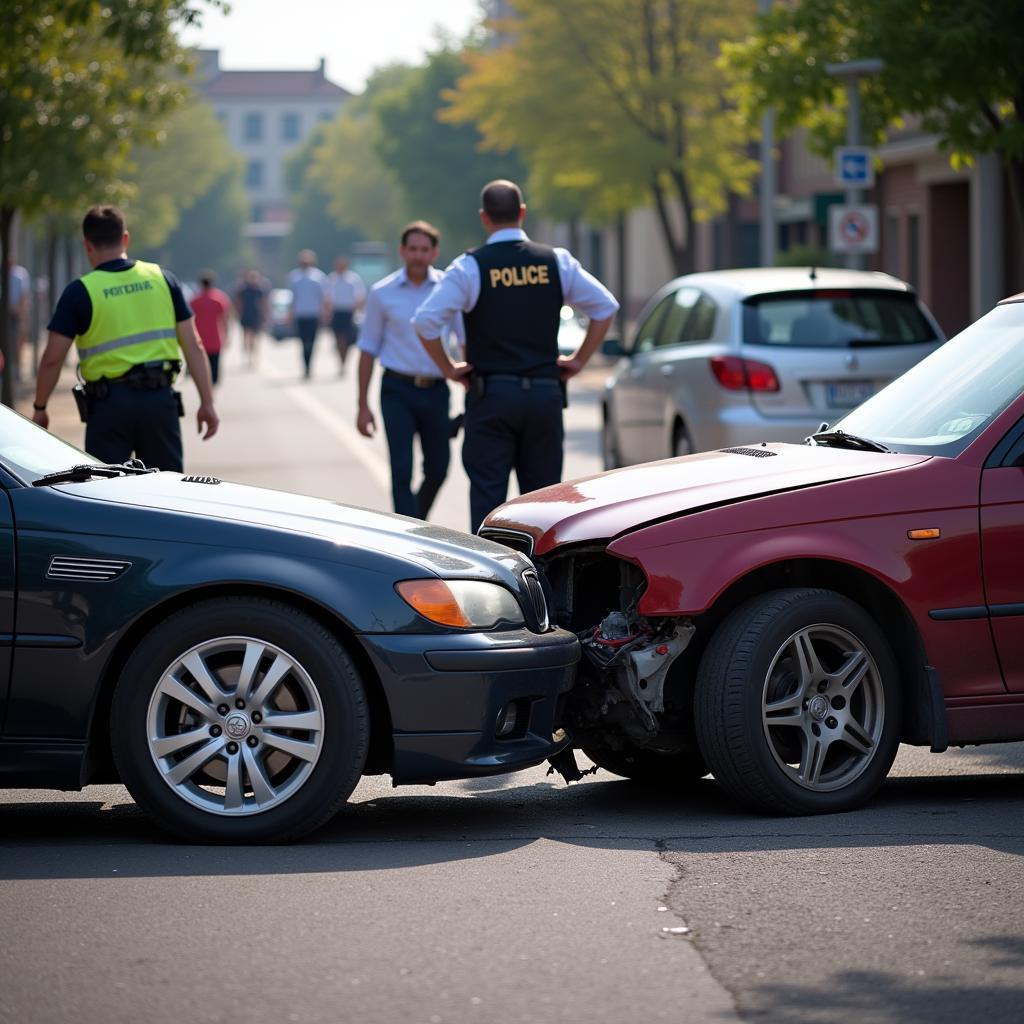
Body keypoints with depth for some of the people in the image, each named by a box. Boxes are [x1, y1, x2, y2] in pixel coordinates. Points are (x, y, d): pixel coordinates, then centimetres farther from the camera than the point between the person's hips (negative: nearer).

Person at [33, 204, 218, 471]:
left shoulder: (80, 292, -5)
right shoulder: (163, 279, 5)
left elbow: (53, 359, -5)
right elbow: (193, 346, 2)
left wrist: (39, 408, 8)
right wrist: (207, 402, 6)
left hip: (110, 402, -3)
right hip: (160, 398, 3)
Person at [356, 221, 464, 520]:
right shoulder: (382, 293, 0)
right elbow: (368, 349, 5)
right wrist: (363, 405, 2)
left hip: (436, 391, 2)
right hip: (398, 391, -2)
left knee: (437, 469, 11)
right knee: (401, 472, -9)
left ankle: (417, 525, 36)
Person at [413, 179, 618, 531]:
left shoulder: (471, 266, -6)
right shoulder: (555, 262, 4)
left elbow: (425, 321, -13)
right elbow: (605, 307, 8)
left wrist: (447, 368, -1)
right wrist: (578, 360, 12)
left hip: (490, 394, -2)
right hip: (546, 391, 3)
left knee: (487, 495, -1)